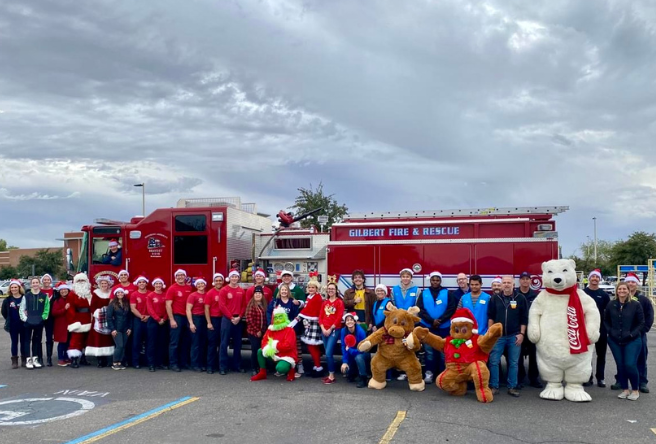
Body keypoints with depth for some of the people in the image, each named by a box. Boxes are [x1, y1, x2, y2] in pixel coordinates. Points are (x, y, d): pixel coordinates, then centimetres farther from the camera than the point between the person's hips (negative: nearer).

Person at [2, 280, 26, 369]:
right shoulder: (7, 300, 1)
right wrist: (9, 320, 7)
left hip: (23, 324, -1)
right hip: (13, 326, 1)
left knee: (23, 342, 8)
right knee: (14, 342, 7)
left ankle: (24, 360, 18)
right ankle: (14, 361, 13)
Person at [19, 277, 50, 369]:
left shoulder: (44, 296, 2)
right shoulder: (26, 296, 1)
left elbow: (47, 309, 2)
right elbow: (21, 309, 2)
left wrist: (43, 317, -9)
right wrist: (24, 318, -8)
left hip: (39, 322, 1)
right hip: (28, 322, -1)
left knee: (37, 340, 10)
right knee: (27, 340, 1)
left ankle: (35, 359, 19)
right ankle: (29, 359, 6)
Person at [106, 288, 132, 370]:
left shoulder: (127, 304, 10)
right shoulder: (112, 304, -3)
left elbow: (130, 317, 12)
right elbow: (109, 317, -7)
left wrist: (129, 328, 5)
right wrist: (112, 329, -12)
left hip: (125, 329, 5)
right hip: (116, 329, -5)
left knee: (123, 346, 3)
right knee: (119, 346, -12)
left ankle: (120, 363, 11)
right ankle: (114, 363, -1)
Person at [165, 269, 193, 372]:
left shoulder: (190, 288, 9)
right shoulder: (172, 289, -4)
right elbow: (168, 305, -8)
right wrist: (172, 320, -15)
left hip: (187, 317, 5)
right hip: (176, 317, -5)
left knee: (185, 341, 11)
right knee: (174, 342, -2)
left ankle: (184, 362, 19)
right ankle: (173, 363, 3)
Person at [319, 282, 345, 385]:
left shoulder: (339, 302, -3)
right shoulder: (325, 303, 13)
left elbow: (339, 318, -10)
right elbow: (320, 316, 9)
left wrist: (330, 329, -12)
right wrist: (323, 329, -5)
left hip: (334, 330, -6)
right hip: (324, 330, 6)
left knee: (328, 353, -13)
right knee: (327, 354, 6)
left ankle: (332, 376, -5)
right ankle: (330, 374, 14)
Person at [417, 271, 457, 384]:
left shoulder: (448, 293, 4)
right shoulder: (424, 294, 6)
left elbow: (451, 309, -4)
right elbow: (420, 309, -3)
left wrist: (440, 320, -16)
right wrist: (431, 321, -15)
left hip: (444, 327, -1)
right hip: (427, 327, 1)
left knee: (443, 351, 4)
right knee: (429, 351, 5)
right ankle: (429, 373, 10)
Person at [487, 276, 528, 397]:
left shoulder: (520, 298, 0)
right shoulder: (495, 298, 3)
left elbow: (524, 318, 2)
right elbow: (490, 317, 6)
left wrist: (521, 334, -4)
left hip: (514, 336, 0)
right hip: (497, 335, 1)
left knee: (513, 363, 7)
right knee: (494, 361, 0)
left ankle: (512, 387, 16)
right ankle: (494, 386, 9)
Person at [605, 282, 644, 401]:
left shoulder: (636, 305, -5)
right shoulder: (611, 305, 3)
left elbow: (641, 323, 0)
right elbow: (606, 320, 14)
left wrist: (632, 334, -9)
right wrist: (610, 331, 1)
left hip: (632, 341, -3)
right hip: (615, 341, 3)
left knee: (630, 365, -10)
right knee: (620, 366, 6)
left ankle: (635, 390, 9)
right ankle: (625, 389, 20)